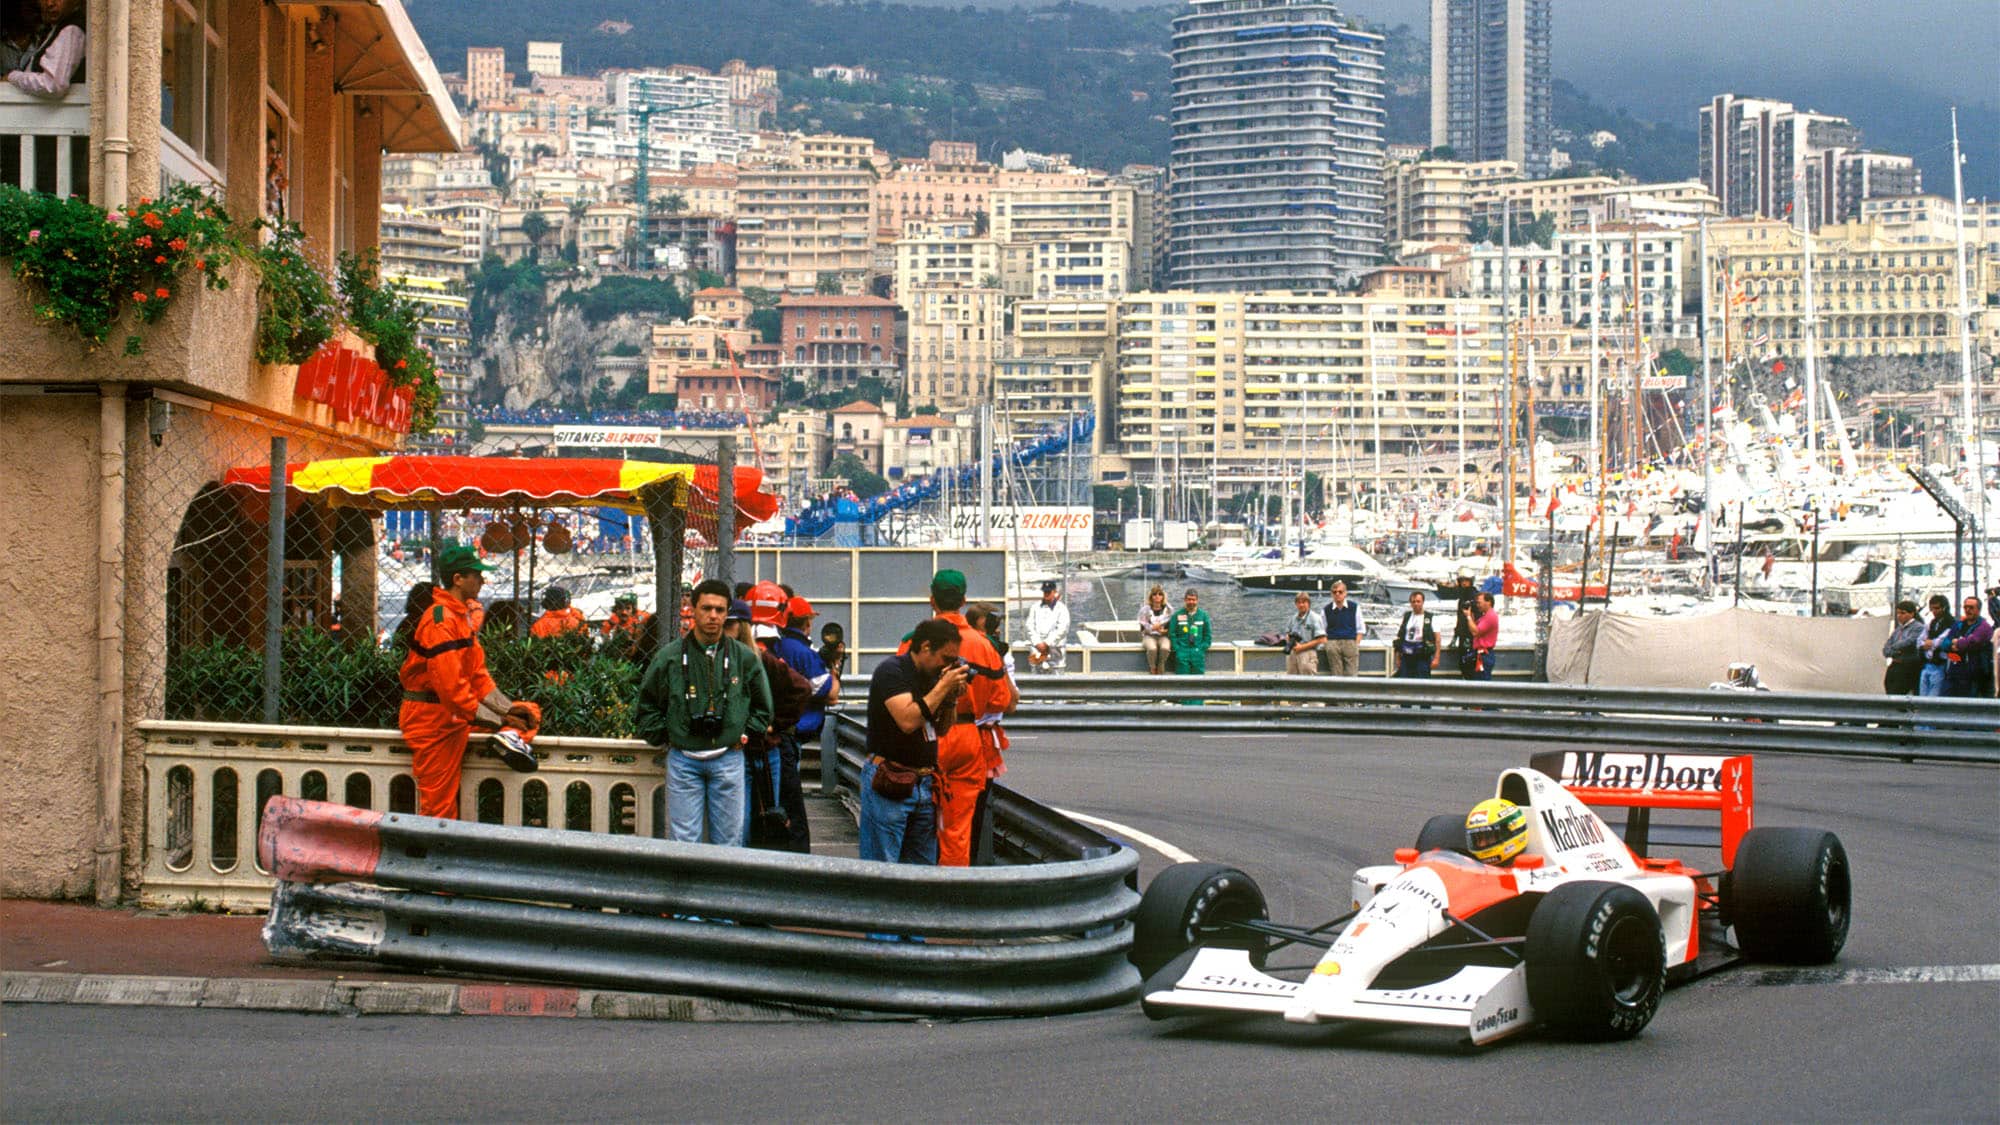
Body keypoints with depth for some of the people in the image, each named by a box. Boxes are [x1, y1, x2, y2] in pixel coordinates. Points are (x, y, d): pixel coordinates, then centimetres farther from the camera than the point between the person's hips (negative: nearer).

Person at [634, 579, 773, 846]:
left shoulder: (744, 657, 4)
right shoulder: (670, 656, 0)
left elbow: (763, 706, 17)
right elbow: (646, 705, 11)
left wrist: (746, 735, 7)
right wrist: (663, 738, 4)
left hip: (728, 760, 1)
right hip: (683, 761, -1)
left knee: (729, 839, 5)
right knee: (685, 841, -1)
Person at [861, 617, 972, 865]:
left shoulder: (932, 676, 13)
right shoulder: (891, 671, -9)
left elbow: (942, 729, 20)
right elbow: (908, 721, -22)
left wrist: (953, 696, 3)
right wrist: (943, 687, -14)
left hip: (924, 783, 8)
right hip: (889, 782, -8)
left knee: (923, 867, 9)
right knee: (882, 867, -7)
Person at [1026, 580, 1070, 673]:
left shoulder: (1061, 608, 1)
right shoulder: (1036, 607, 13)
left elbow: (1062, 629, -8)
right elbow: (1030, 626, 6)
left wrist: (1047, 643, -11)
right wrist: (1037, 643, -7)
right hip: (1037, 650, 3)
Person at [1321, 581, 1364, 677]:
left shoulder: (1354, 607, 8)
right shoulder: (1326, 610, 9)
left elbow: (1360, 629, 11)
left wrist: (1356, 644, -1)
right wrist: (1327, 644, -1)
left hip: (1350, 643, 0)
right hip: (1333, 643, 1)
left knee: (1352, 675, -8)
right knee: (1336, 675, -3)